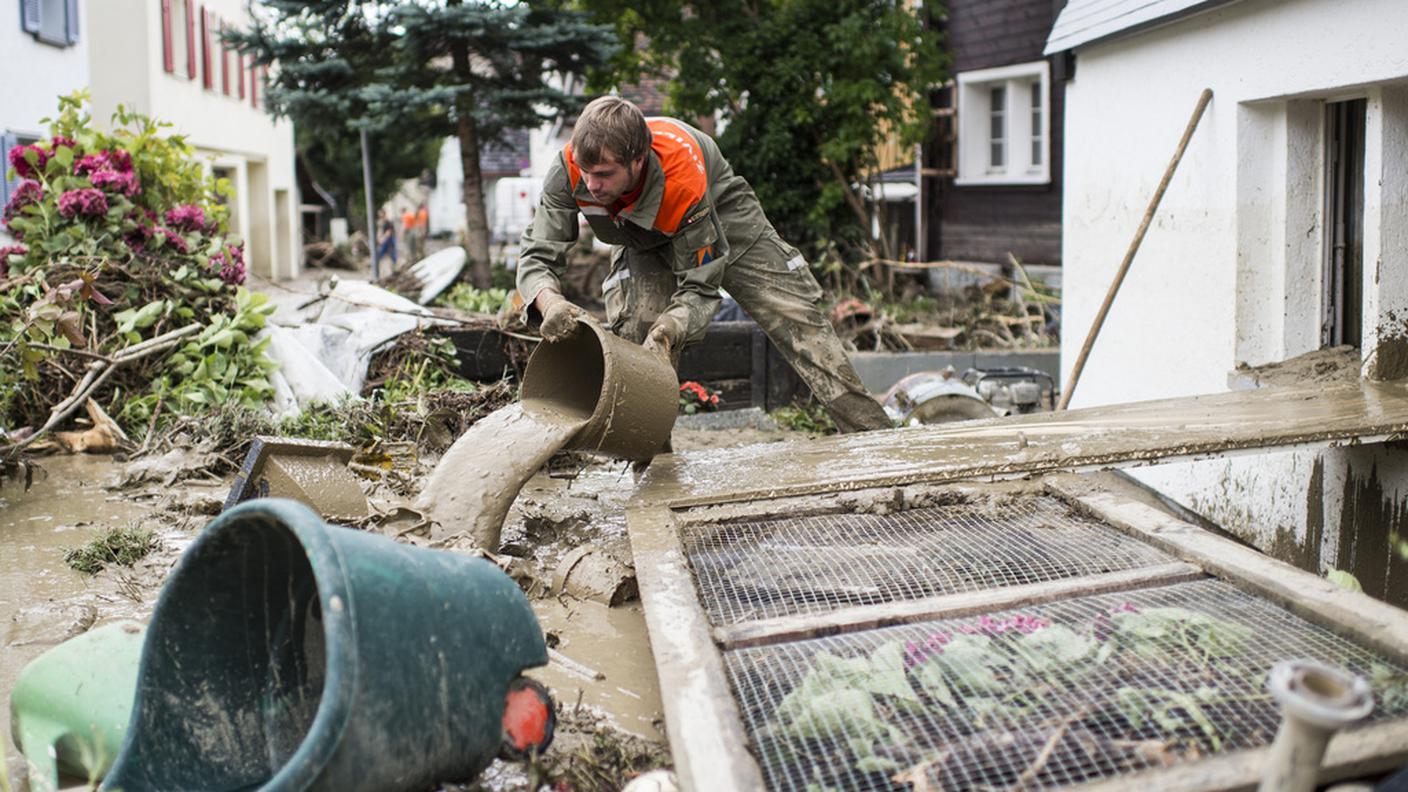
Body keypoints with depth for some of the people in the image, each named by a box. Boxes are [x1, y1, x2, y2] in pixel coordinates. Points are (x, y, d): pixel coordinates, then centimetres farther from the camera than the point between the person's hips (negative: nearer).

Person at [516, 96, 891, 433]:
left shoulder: (682, 176, -43)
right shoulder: (569, 169, -35)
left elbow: (700, 288, -35)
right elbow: (537, 257, -30)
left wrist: (664, 334, -53)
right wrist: (550, 302, -53)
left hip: (720, 213, -3)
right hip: (642, 241, 3)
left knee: (796, 318, -7)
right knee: (633, 331, -22)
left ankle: (871, 433, 1)